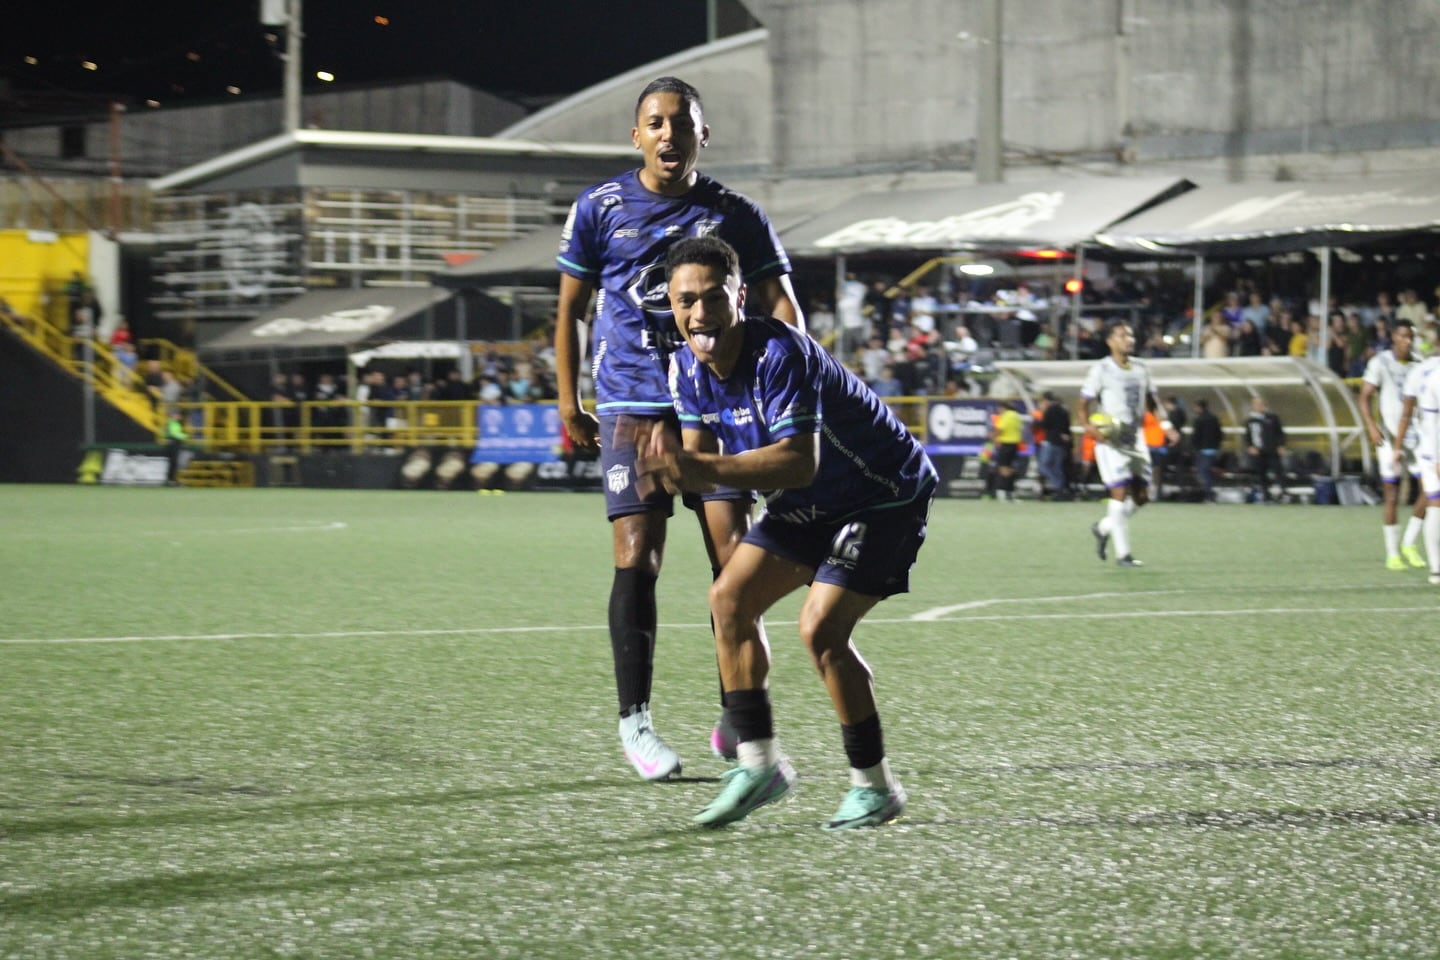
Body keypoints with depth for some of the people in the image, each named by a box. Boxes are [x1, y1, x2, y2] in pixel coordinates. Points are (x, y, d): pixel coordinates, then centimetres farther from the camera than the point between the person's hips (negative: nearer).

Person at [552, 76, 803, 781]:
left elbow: (779, 304, 3)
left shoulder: (735, 215, 4)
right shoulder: (600, 209, 4)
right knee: (638, 558, -7)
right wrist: (568, 402, 6)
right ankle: (634, 718, 1)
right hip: (630, 404, -1)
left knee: (733, 550, -6)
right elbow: (569, 307, 11)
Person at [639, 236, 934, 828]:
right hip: (807, 506, 9)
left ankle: (875, 788, -4)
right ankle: (759, 764, 9)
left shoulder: (779, 355, -32)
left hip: (886, 496, -9)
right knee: (730, 598, 1)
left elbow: (800, 462, -39)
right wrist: (673, 469, -31)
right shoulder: (687, 366, -6)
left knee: (820, 629, -19)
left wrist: (702, 468, -47)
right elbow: (700, 457, -6)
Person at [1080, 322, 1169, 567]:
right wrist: (1090, 426, -24)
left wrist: (1164, 423, 4)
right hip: (1111, 442, -6)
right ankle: (1122, 553, -6)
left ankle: (1103, 528, 28)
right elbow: (1084, 404, -5)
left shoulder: (1141, 368, 11)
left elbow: (1151, 400, 21)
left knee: (1141, 496, 6)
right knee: (1120, 493, -11)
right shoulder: (1101, 369, -6)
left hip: (1136, 440, 6)